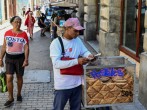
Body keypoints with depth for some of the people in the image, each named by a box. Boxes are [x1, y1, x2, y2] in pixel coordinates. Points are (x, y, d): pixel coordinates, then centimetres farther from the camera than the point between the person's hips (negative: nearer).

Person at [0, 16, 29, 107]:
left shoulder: (24, 34, -9)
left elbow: (26, 48, -8)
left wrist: (26, 59, -17)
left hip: (20, 58, -1)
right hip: (9, 58, 1)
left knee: (19, 77, 12)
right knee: (9, 78, -5)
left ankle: (19, 94, 33)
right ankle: (11, 98, 8)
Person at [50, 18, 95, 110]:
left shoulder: (78, 40, 3)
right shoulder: (56, 43, -17)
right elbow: (56, 63, -26)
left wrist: (89, 55, -15)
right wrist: (77, 61, -31)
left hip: (77, 83, 6)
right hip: (62, 85, -6)